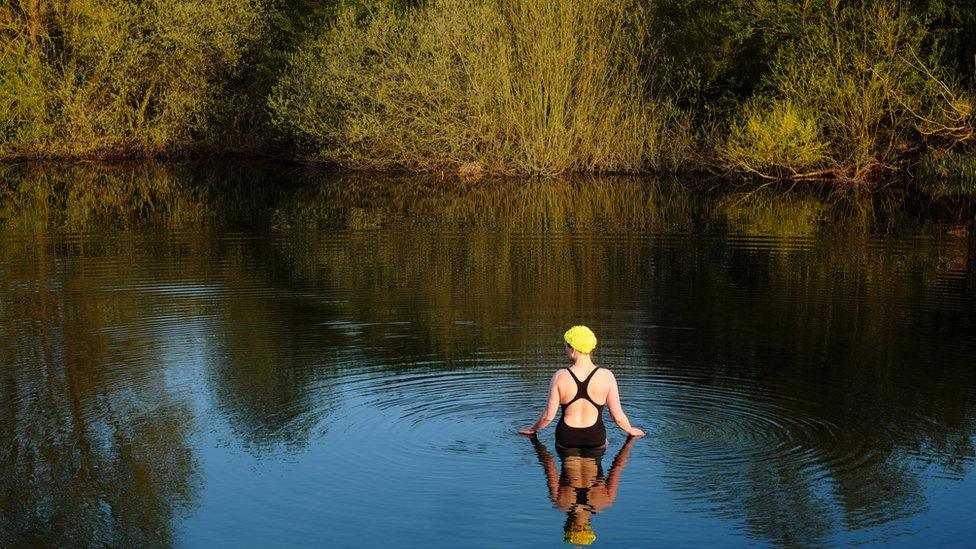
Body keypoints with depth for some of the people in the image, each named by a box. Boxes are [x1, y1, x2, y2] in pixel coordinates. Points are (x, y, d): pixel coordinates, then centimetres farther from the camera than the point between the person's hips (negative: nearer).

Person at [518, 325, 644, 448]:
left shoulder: (560, 376, -12)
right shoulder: (606, 376, -11)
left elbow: (548, 415, -7)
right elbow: (618, 416, -6)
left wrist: (533, 430, 13)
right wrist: (630, 430, 15)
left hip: (565, 440, 1)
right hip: (596, 441, -1)